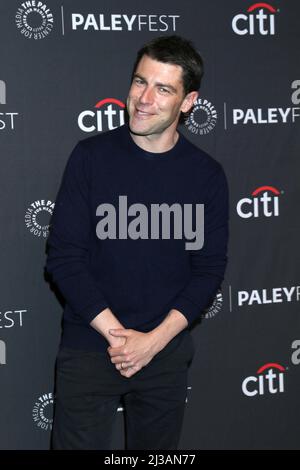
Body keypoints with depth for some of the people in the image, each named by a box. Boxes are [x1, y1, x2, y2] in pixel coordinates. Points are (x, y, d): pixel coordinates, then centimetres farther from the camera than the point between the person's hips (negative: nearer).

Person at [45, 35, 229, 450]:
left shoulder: (207, 175, -2)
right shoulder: (91, 156, -6)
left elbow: (209, 269, -1)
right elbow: (63, 257, -8)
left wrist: (155, 340, -13)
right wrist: (116, 334, -14)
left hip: (167, 352, 2)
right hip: (88, 349, -1)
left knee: (157, 447, 15)